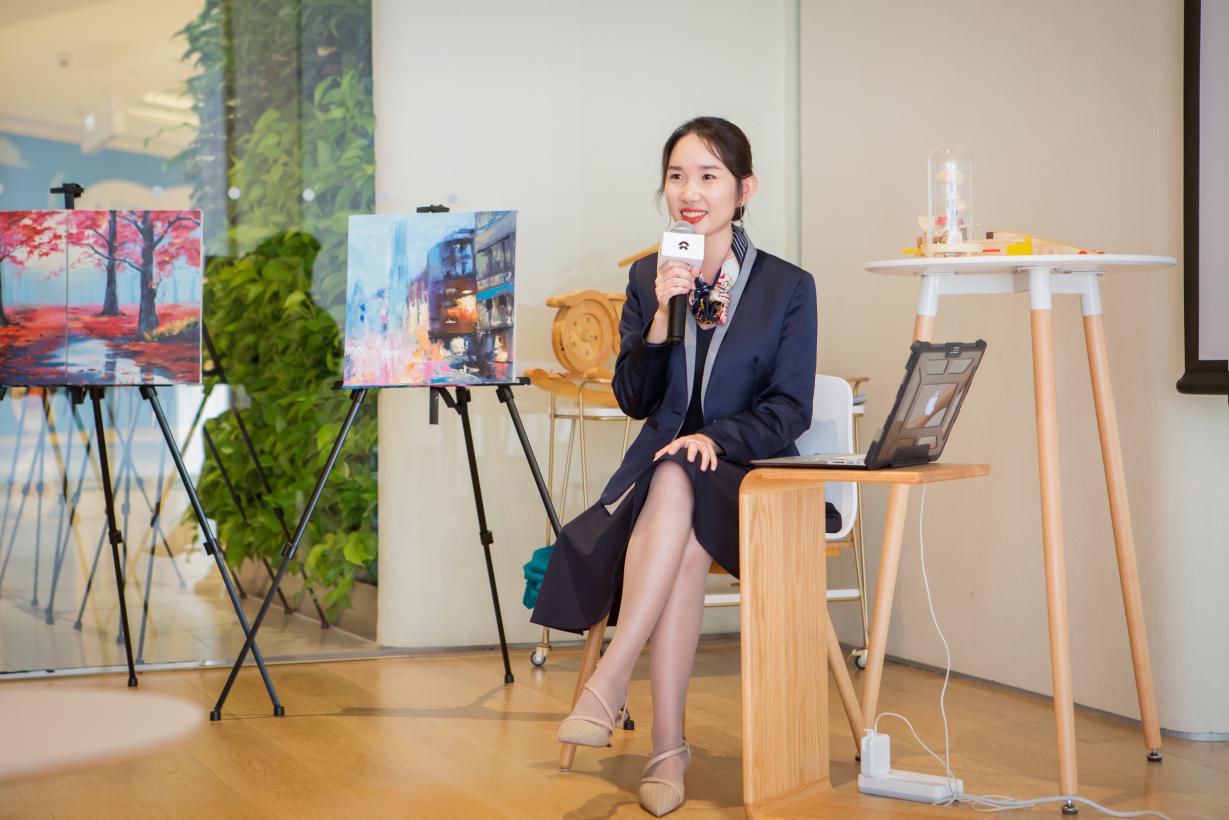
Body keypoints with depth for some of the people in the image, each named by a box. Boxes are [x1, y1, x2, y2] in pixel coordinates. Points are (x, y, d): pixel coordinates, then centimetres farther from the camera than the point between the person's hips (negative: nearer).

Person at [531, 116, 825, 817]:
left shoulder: (789, 287, 1)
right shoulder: (648, 278, 11)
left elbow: (790, 411, -4)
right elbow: (634, 400, 5)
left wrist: (716, 438, -22)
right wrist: (661, 318, -11)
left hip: (747, 475, -2)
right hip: (660, 468, 2)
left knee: (677, 485, -37)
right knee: (685, 545, -33)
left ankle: (609, 682, -40)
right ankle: (668, 747, -34)